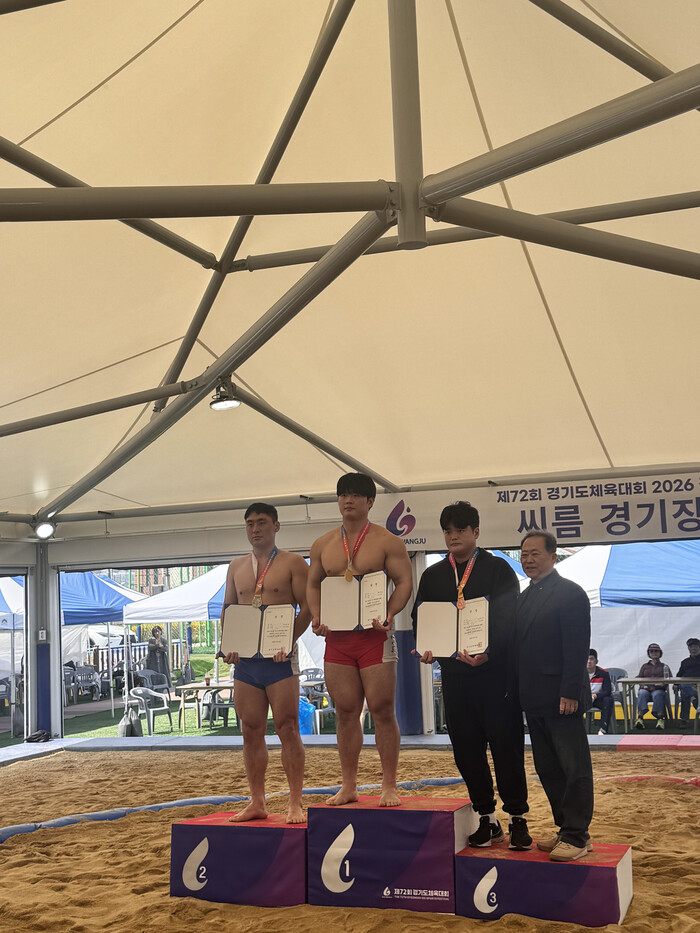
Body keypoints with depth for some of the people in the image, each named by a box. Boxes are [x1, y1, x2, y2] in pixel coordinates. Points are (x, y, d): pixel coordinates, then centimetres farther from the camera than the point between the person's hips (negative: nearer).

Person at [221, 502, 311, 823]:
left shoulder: (293, 562, 1)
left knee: (287, 728, -5)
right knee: (251, 732, 7)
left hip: (279, 658, -5)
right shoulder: (236, 567, 16)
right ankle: (257, 802, 15)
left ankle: (295, 803, 1)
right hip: (244, 659, 5)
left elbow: (306, 607, -4)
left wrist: (289, 639, -18)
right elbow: (227, 610, 18)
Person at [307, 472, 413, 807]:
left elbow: (404, 582, -4)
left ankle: (389, 786, 7)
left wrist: (388, 614, -19)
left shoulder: (387, 541, 0)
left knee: (382, 710, -2)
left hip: (374, 636, -3)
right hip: (336, 638, 4)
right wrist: (316, 617, -1)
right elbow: (313, 584, 16)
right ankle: (348, 786, 16)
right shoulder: (322, 545, 12)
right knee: (345, 713, 7)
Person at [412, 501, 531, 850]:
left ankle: (518, 819, 12)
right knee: (466, 749, 8)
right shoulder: (432, 576, 13)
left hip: (495, 671, -4)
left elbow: (508, 618, -8)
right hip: (454, 673, 4)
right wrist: (427, 648, -9)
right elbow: (420, 618, 12)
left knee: (506, 746, 0)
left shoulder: (497, 569, 0)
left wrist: (487, 653, -24)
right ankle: (486, 819, 20)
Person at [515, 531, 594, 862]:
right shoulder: (523, 598, 16)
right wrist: (520, 692, 9)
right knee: (547, 768, 12)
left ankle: (577, 836, 4)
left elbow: (577, 647, -15)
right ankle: (565, 829, 20)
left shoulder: (570, 593, -8)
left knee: (574, 767, -1)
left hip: (561, 697, -8)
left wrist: (569, 693, -20)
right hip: (534, 699, 8)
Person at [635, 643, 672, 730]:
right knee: (642, 693, -36)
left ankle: (660, 719, -46)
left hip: (659, 689, -1)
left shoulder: (664, 666, 23)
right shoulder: (645, 666, 27)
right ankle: (640, 717, -50)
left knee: (657, 694, -39)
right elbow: (639, 678, 18)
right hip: (646, 689, 1)